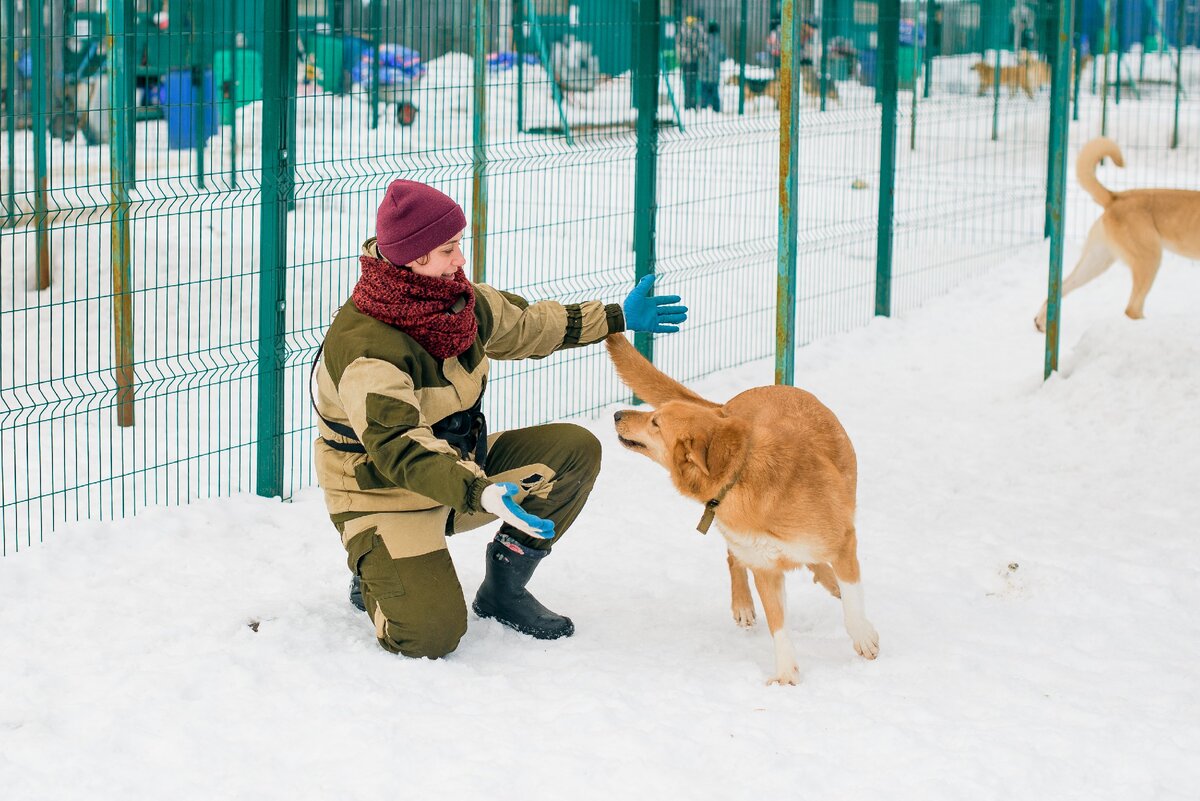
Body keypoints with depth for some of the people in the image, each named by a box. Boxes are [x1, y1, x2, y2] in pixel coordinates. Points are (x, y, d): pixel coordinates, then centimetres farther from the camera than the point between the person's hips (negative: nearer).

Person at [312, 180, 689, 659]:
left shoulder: (457, 299, -3)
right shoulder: (365, 348, -30)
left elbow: (525, 325, 17)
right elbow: (398, 448, -39)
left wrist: (616, 319, 18)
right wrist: (481, 494, -52)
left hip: (463, 464, 8)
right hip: (385, 494, -8)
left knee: (575, 449, -7)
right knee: (431, 635, -25)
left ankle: (504, 588, 5)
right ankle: (375, 574, 12)